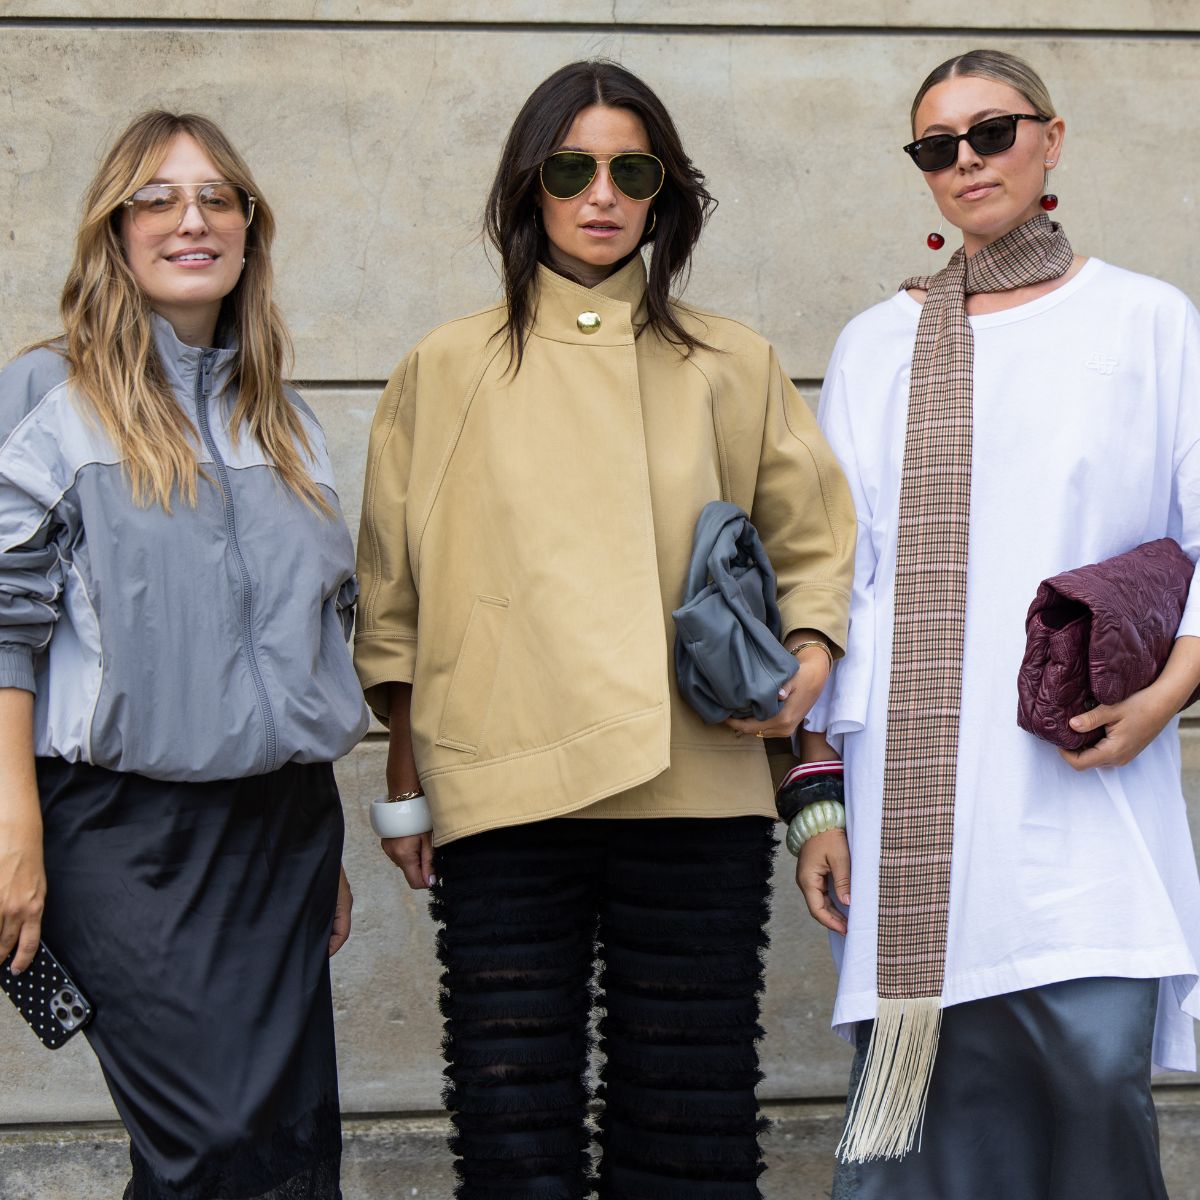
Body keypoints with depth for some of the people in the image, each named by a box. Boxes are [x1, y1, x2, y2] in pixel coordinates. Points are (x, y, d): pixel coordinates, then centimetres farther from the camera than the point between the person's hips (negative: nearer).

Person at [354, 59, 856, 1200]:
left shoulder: (732, 366, 13)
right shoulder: (446, 370, 12)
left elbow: (816, 539, 18)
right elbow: (393, 600, 13)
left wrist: (806, 664, -1)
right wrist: (403, 782, 11)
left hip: (695, 797, 1)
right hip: (502, 796, 0)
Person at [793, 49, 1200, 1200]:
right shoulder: (876, 345, 14)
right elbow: (836, 575, 12)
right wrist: (817, 783, 6)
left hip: (1085, 785, -1)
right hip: (918, 798, 2)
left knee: (1098, 1069, -10)